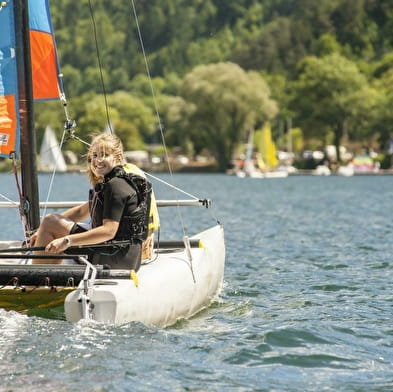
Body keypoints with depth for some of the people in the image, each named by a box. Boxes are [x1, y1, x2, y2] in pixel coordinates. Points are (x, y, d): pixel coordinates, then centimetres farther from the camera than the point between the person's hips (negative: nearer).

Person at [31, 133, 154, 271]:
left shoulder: (116, 185, -14)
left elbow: (109, 231, -24)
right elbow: (81, 211, 22)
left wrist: (67, 241, -26)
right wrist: (43, 231, 15)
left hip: (117, 258, -10)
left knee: (50, 221, -8)